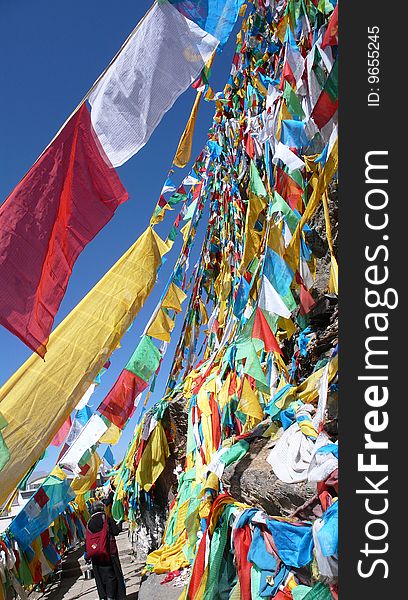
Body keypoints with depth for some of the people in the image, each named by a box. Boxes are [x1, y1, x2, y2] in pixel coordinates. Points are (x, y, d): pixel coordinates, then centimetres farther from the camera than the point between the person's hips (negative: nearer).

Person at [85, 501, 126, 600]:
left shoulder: (89, 522, 3)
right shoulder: (107, 518, -7)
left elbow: (87, 539, 6)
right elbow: (115, 531, -12)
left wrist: (87, 554, 15)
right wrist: (119, 525, 9)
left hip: (96, 555, 4)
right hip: (109, 552, -3)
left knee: (100, 576, 14)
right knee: (111, 575, 5)